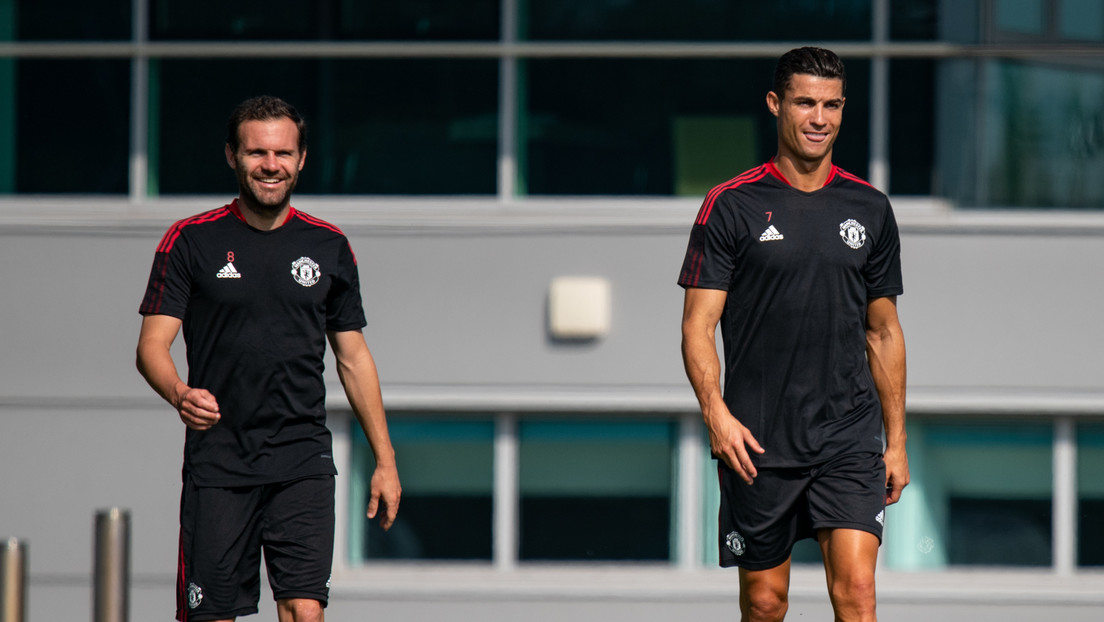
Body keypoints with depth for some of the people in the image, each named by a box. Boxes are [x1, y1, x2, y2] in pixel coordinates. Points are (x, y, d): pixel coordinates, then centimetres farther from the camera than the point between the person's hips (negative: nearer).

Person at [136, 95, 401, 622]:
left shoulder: (328, 246, 10)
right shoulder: (192, 241, 2)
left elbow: (353, 357, 16)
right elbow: (152, 345, -3)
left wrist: (384, 460, 12)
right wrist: (180, 395, -25)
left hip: (303, 464, 1)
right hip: (217, 463, -1)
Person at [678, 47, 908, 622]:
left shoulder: (870, 209, 9)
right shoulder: (731, 206, -1)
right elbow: (698, 324, -4)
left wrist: (896, 441, 13)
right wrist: (715, 411, -20)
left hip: (850, 439, 1)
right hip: (758, 444, -1)